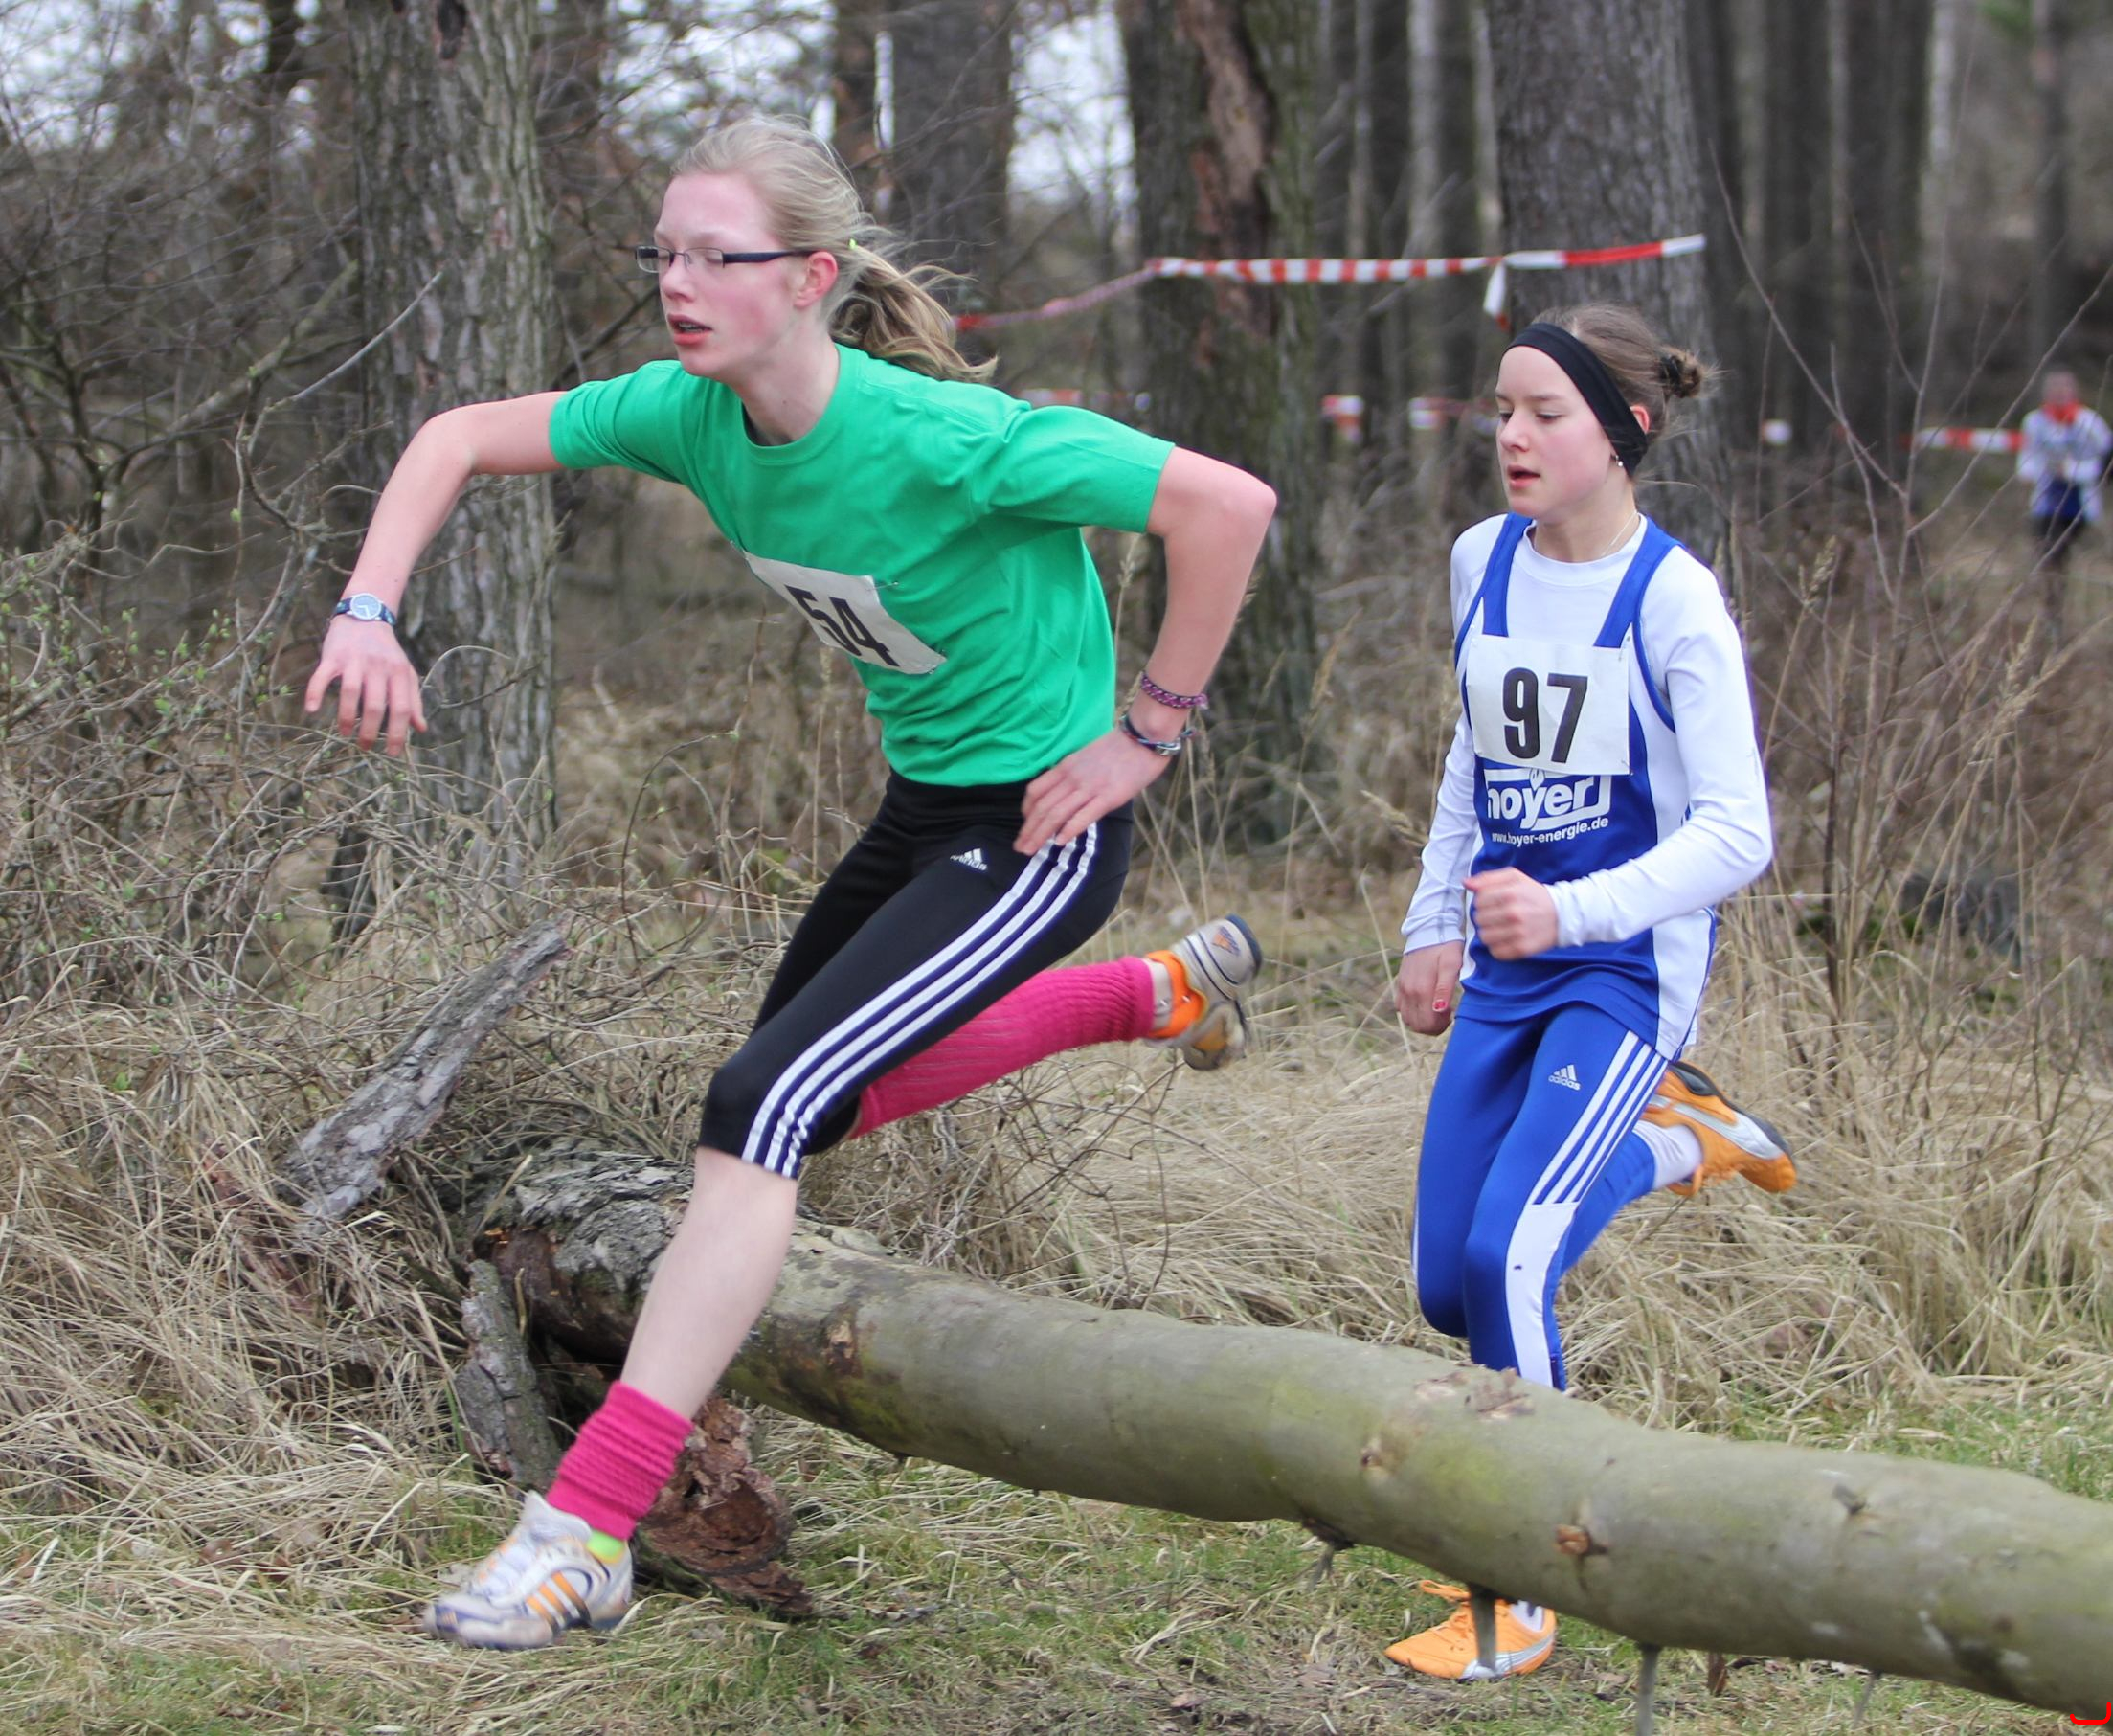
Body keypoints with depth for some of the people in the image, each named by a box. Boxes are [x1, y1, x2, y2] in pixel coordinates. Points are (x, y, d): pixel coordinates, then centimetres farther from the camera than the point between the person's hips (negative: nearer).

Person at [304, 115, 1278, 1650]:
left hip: (1036, 826, -9)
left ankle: (584, 1535, -20)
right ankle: (1168, 990, 43)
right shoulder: (691, 413, -9)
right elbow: (458, 440, 2)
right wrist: (369, 616, -14)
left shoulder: (938, 436, -29)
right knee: (820, 1088, 27)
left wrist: (1149, 734, -18)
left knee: (769, 1106, -21)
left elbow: (1229, 505, -26)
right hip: (919, 812, 9)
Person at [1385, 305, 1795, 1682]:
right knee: (1449, 1289, 9)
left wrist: (1570, 911, -34)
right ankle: (1669, 1141, 35)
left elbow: (1736, 833, -20)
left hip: (1626, 975, -7)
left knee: (1505, 1255, -22)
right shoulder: (1482, 562, 3)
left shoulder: (1673, 600, -15)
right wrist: (1436, 924, 17)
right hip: (1502, 976, 7)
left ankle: (1519, 1607, -10)